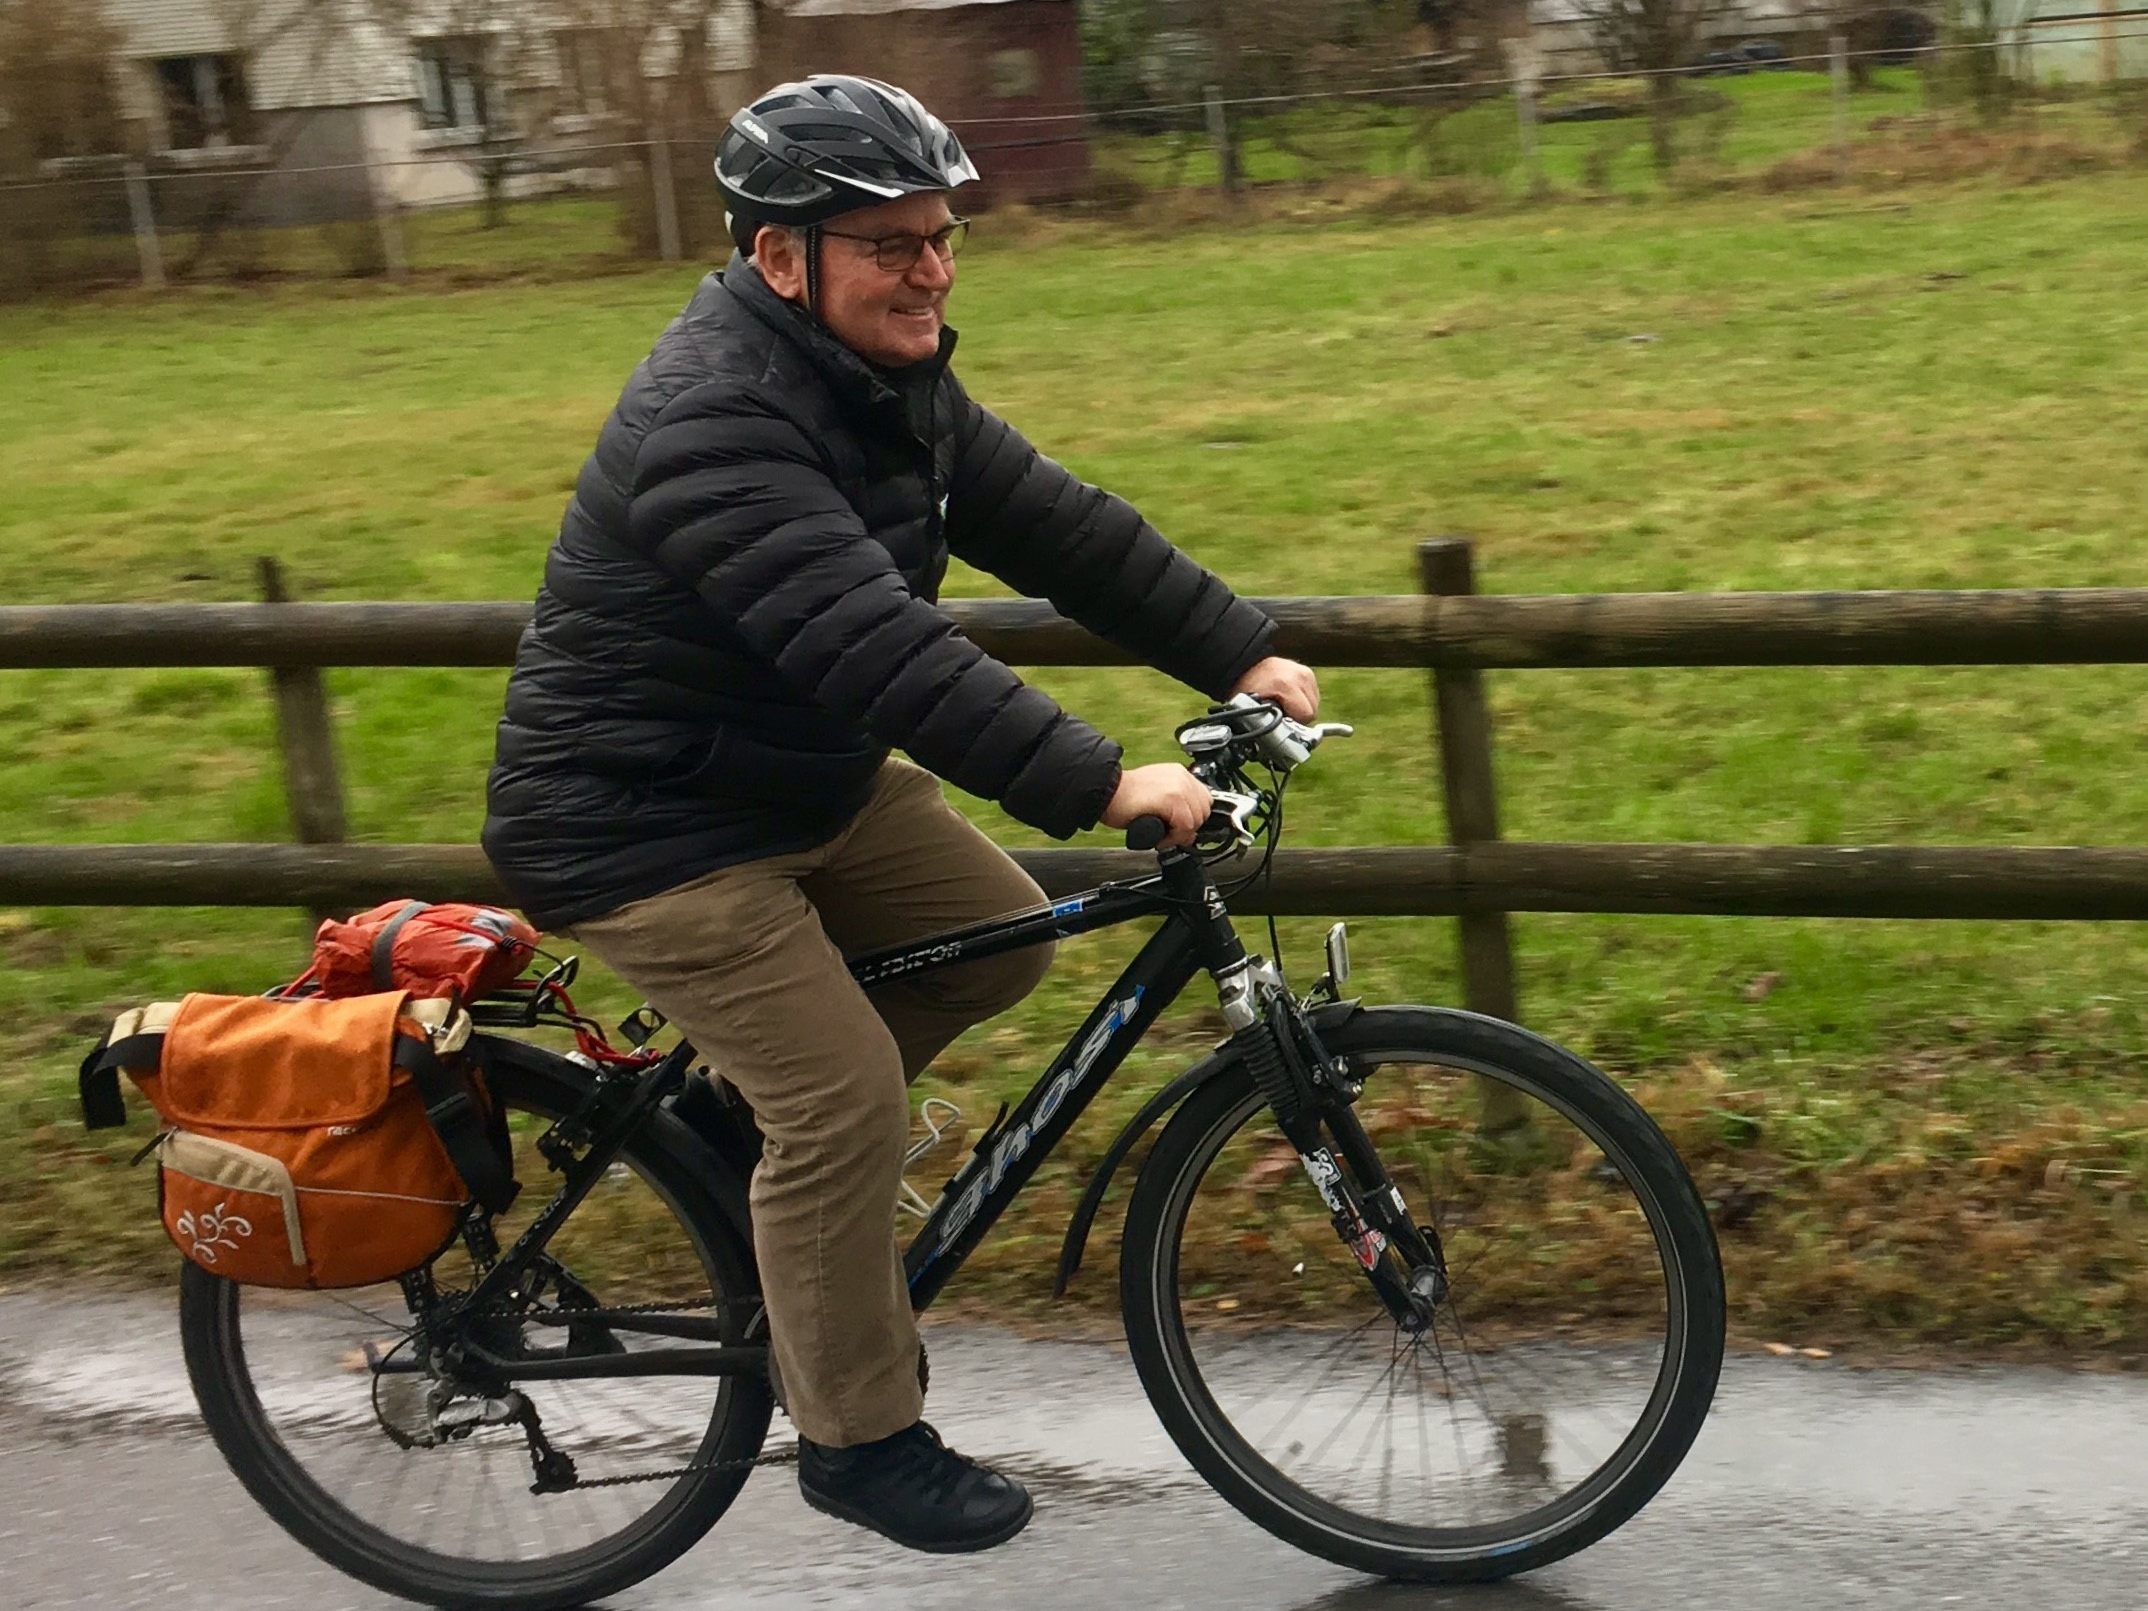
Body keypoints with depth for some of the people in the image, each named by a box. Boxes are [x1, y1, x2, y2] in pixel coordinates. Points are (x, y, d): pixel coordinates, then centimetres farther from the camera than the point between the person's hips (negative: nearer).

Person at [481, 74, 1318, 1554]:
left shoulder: (887, 377, 2)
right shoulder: (716, 424, -29)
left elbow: (1048, 523, 1)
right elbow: (879, 648, -38)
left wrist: (1242, 652, -5)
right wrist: (1098, 783, -41)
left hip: (803, 779, 9)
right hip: (645, 828, -9)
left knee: (1004, 939, 6)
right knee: (848, 1102, -9)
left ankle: (766, 1101, 23)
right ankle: (859, 1439, 9)